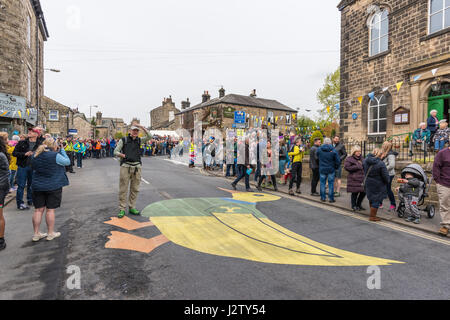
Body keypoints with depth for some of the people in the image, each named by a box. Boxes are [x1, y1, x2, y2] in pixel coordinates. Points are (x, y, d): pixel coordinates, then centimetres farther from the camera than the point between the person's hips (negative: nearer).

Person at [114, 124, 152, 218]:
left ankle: (132, 208, 20)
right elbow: (115, 152, 3)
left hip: (137, 167, 3)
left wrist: (142, 127, -9)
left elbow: (149, 137, -3)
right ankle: (122, 209, 9)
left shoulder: (139, 140, 11)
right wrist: (124, 155, -9)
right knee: (123, 189, 0)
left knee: (135, 189, 8)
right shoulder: (123, 140, 4)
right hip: (125, 166, -3)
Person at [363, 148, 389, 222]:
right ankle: (372, 216, 14)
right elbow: (385, 176, -16)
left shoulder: (365, 161, -4)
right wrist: (387, 182, 3)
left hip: (368, 184, 7)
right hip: (378, 185, -6)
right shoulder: (381, 164, -23)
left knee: (371, 199, 22)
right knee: (376, 200, 6)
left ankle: (372, 214, 35)